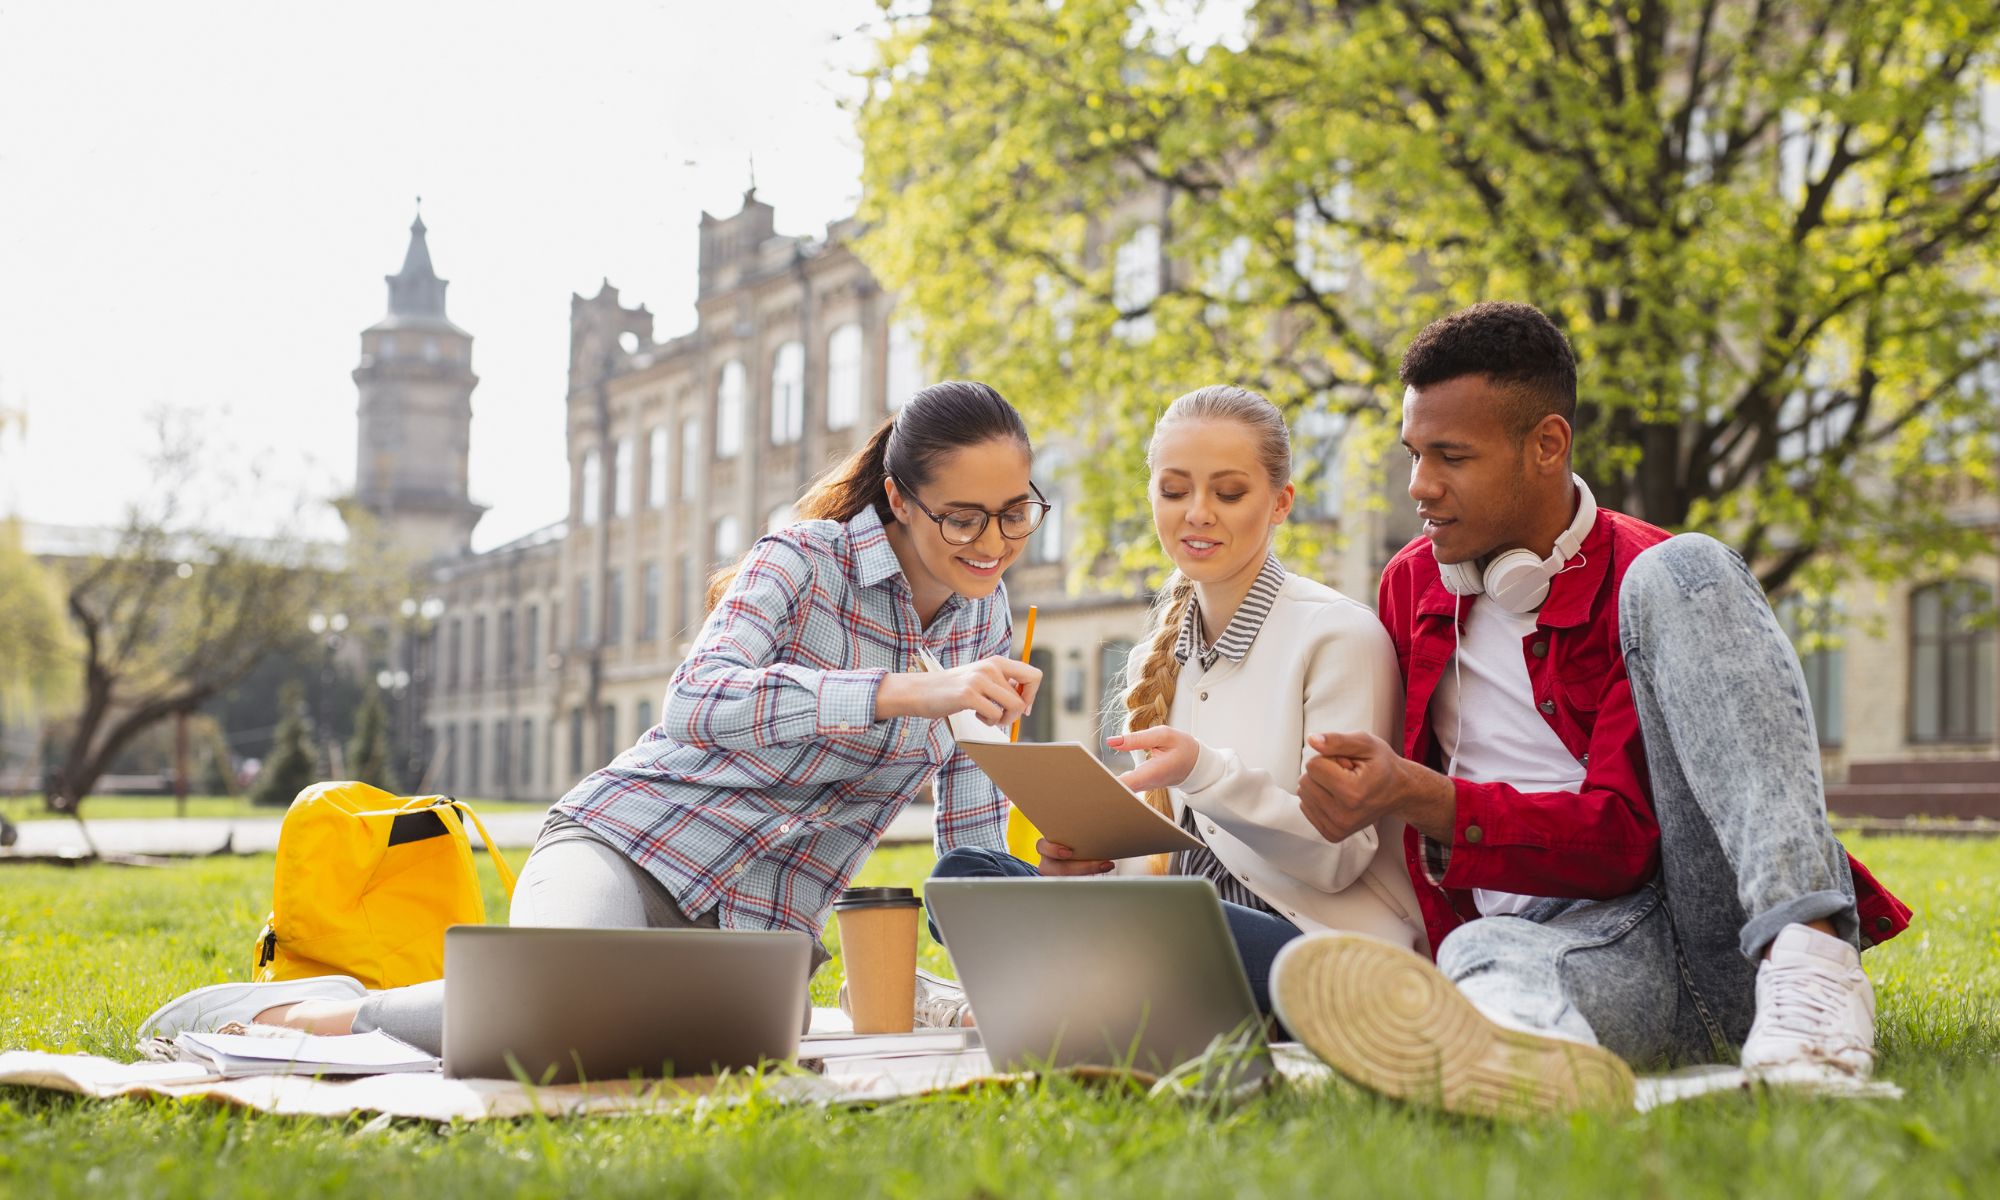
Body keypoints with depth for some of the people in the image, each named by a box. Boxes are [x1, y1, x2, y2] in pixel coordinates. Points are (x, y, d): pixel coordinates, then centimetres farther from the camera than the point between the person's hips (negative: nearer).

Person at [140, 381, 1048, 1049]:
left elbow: (974, 841, 15)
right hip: (629, 847, -6)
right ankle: (275, 1011, -14)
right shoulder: (805, 560, -8)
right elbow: (699, 704, -28)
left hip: (756, 926, 6)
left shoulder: (984, 617, 10)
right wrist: (909, 693, -36)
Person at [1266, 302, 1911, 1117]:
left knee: (1681, 575, -22)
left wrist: (1423, 800, -22)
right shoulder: (1410, 584, 17)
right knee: (1482, 955, -36)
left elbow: (1623, 837, -10)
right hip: (1567, 935, 3)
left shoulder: (1639, 577, -1)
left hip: (1736, 923, -2)